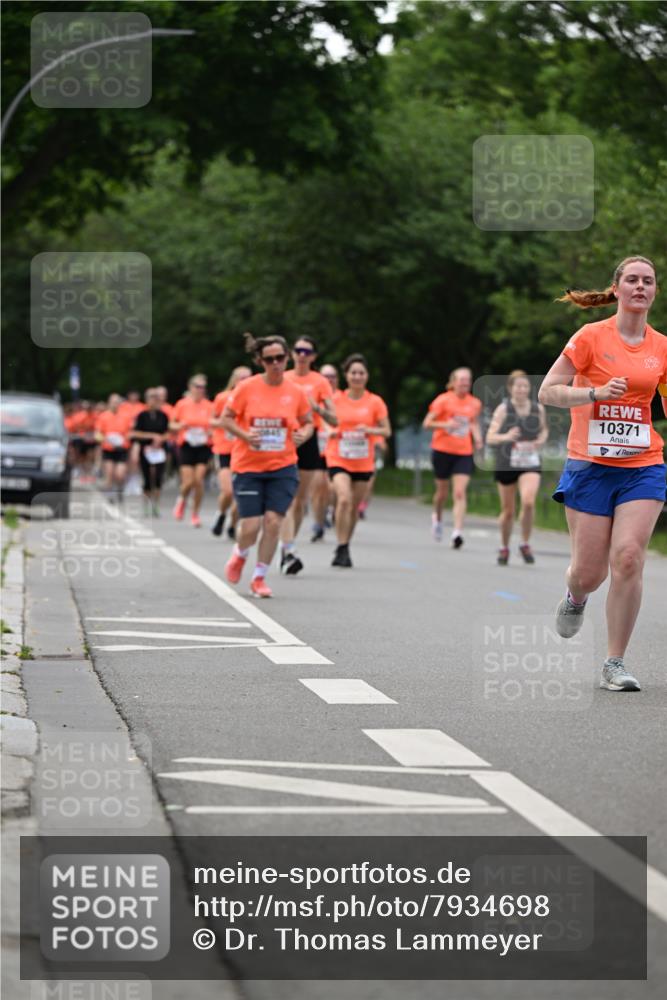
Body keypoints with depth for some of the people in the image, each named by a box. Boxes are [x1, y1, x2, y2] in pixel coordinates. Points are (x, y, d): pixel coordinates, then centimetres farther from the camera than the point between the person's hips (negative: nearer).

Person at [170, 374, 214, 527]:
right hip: (186, 446, -1)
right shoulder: (182, 404, 0)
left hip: (203, 447, 1)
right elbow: (172, 424, 9)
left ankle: (195, 514, 8)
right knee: (188, 481, -9)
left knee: (199, 480, -8)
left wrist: (211, 432, -10)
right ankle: (182, 500, 26)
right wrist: (179, 426, -13)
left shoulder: (209, 406, 2)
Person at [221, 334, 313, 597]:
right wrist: (244, 435, -17)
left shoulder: (296, 392, 0)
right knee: (250, 526, -6)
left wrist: (303, 434, -11)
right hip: (248, 467, -1)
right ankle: (240, 555, 31)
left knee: (273, 522, -9)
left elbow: (308, 423, 12)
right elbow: (226, 418, 0)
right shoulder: (246, 388, -6)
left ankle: (259, 578, 8)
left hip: (283, 468, 1)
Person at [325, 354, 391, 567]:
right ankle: (341, 549, -15)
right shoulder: (336, 399, 1)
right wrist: (331, 432, -8)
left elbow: (387, 431, 2)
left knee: (355, 507, 8)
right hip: (338, 459, -2)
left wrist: (369, 430, -17)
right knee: (344, 499, -21)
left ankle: (345, 548, 25)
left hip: (363, 462, 2)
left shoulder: (375, 402, 1)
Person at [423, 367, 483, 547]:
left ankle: (457, 532, -18)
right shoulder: (443, 400, -5)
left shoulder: (474, 404, 6)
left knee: (460, 492, -12)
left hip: (464, 453, 2)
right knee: (443, 491, 11)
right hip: (442, 450, -2)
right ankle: (437, 518, 42)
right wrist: (445, 425, -21)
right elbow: (427, 423, -4)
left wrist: (478, 440, 5)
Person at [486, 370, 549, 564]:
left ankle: (525, 544, -2)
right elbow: (490, 437, -15)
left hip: (530, 463, 1)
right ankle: (504, 548, 30)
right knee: (508, 511, 7)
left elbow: (544, 430, 21)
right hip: (506, 464, -1)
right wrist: (505, 437, -35)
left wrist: (542, 439, -2)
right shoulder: (503, 409, -7)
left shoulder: (538, 409, 2)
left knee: (528, 502, -21)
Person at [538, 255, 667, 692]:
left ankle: (616, 664, -5)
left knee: (628, 557, -15)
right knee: (589, 572, -2)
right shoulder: (592, 337, -4)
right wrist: (597, 392, -18)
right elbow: (547, 392, -5)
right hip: (589, 466, -2)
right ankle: (576, 597, 38)